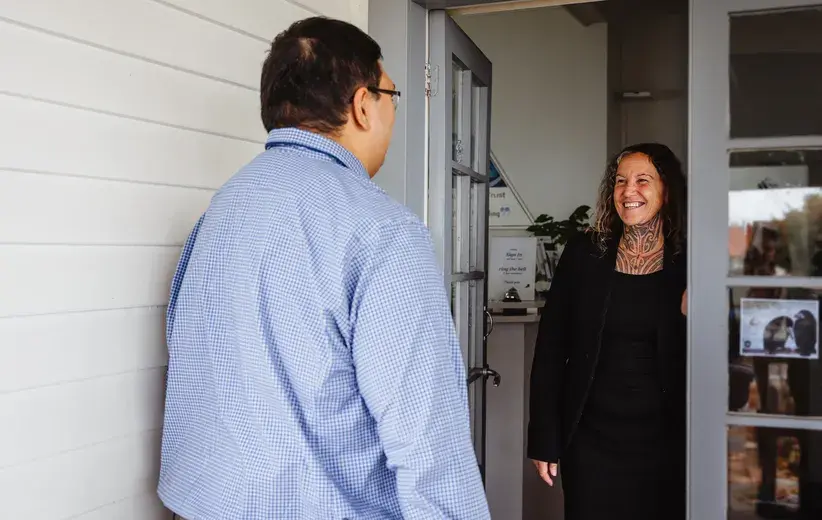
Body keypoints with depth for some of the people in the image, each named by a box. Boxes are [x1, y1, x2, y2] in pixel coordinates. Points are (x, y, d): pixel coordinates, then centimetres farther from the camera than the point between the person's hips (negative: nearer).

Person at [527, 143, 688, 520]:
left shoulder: (688, 265, -3)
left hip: (664, 441, 0)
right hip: (592, 438, 0)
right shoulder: (583, 255, -2)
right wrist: (544, 441, -2)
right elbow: (549, 352, -1)